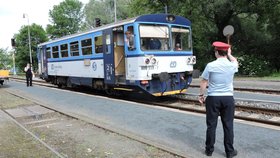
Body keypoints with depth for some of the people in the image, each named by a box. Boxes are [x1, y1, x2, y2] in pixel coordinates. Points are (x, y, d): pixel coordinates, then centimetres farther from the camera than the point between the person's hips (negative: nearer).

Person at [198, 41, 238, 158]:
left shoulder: (210, 65, -9)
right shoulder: (232, 65, -2)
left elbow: (203, 82, -2)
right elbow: (235, 61, 24)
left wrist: (201, 95, 8)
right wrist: (229, 54, 35)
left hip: (213, 98, -1)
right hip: (228, 98, 2)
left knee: (211, 124, 7)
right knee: (228, 125, 9)